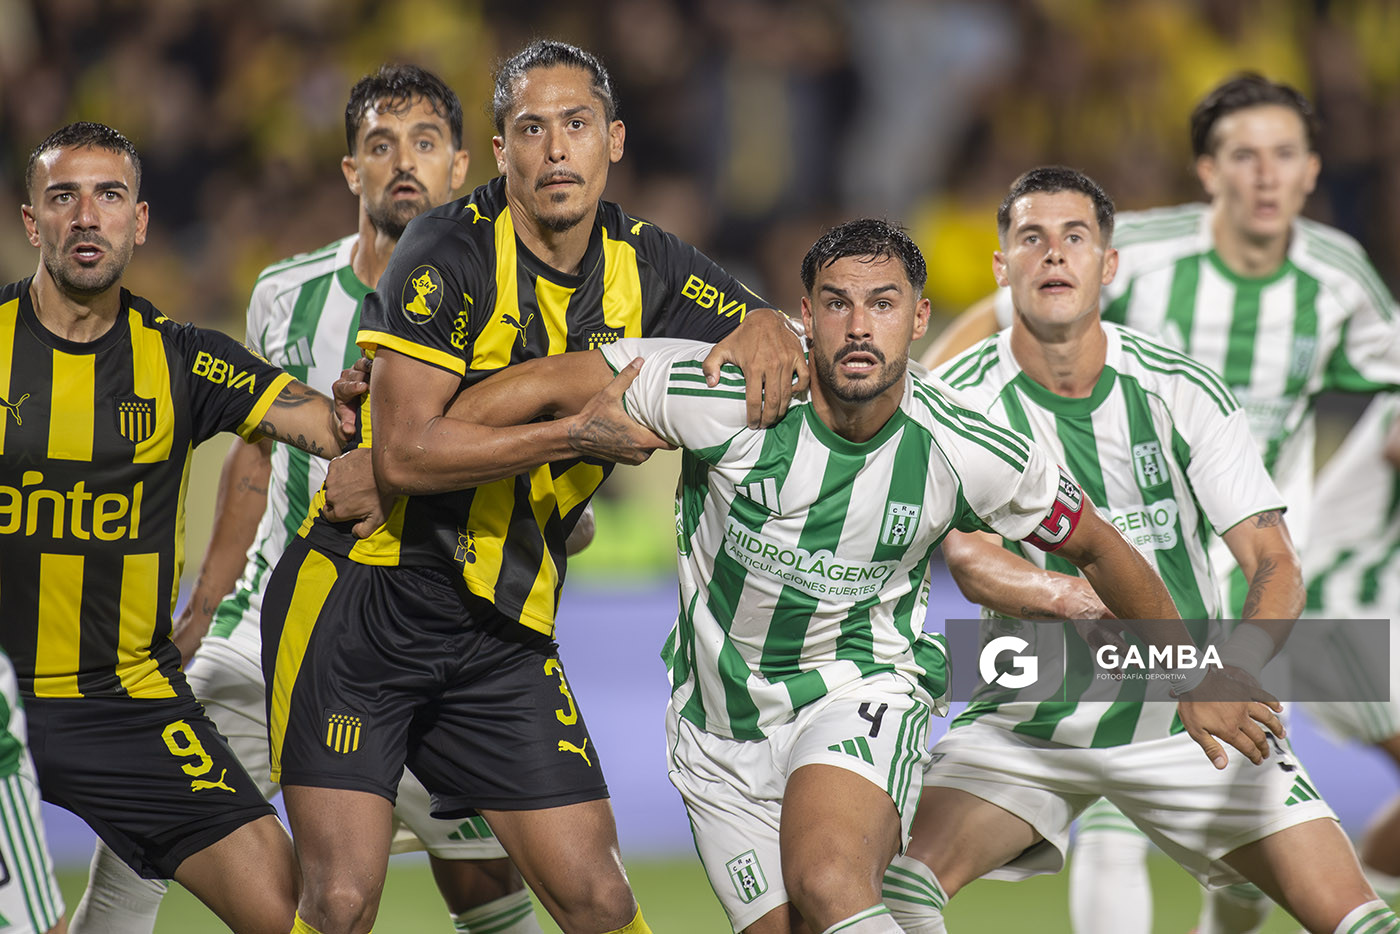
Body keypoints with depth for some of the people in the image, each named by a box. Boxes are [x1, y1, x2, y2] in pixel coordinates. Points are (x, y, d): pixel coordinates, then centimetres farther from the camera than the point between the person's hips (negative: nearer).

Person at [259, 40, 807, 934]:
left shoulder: (641, 263, 5)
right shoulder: (452, 251, -13)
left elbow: (782, 336, 16)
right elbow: (404, 451, -21)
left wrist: (765, 333, -8)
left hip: (505, 637, 5)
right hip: (360, 600, -5)